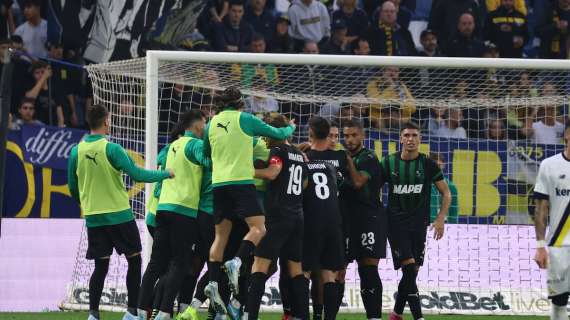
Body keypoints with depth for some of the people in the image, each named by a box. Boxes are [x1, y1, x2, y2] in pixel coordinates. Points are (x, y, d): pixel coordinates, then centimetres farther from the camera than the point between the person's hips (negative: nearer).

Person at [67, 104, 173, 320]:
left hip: (93, 218, 4)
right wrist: (167, 174, -3)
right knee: (134, 261, 8)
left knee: (101, 266, 8)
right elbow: (136, 174, -15)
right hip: (119, 215, -4)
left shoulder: (77, 152, 2)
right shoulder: (111, 149, -13)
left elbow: (73, 188, 10)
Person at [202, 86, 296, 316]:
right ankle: (237, 262, -28)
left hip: (218, 183, 5)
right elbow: (278, 134, 8)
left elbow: (206, 152, 26)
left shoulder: (212, 123, 13)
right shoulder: (244, 119, 0)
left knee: (221, 236, 9)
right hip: (241, 181, -5)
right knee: (258, 228, -5)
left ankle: (213, 283, -2)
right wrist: (290, 128, 29)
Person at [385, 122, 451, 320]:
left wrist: (440, 219, -4)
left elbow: (446, 194, 7)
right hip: (396, 223, -2)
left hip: (419, 224, 2)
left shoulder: (428, 165, 1)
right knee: (409, 268, -14)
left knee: (412, 272, 5)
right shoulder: (389, 163, 1)